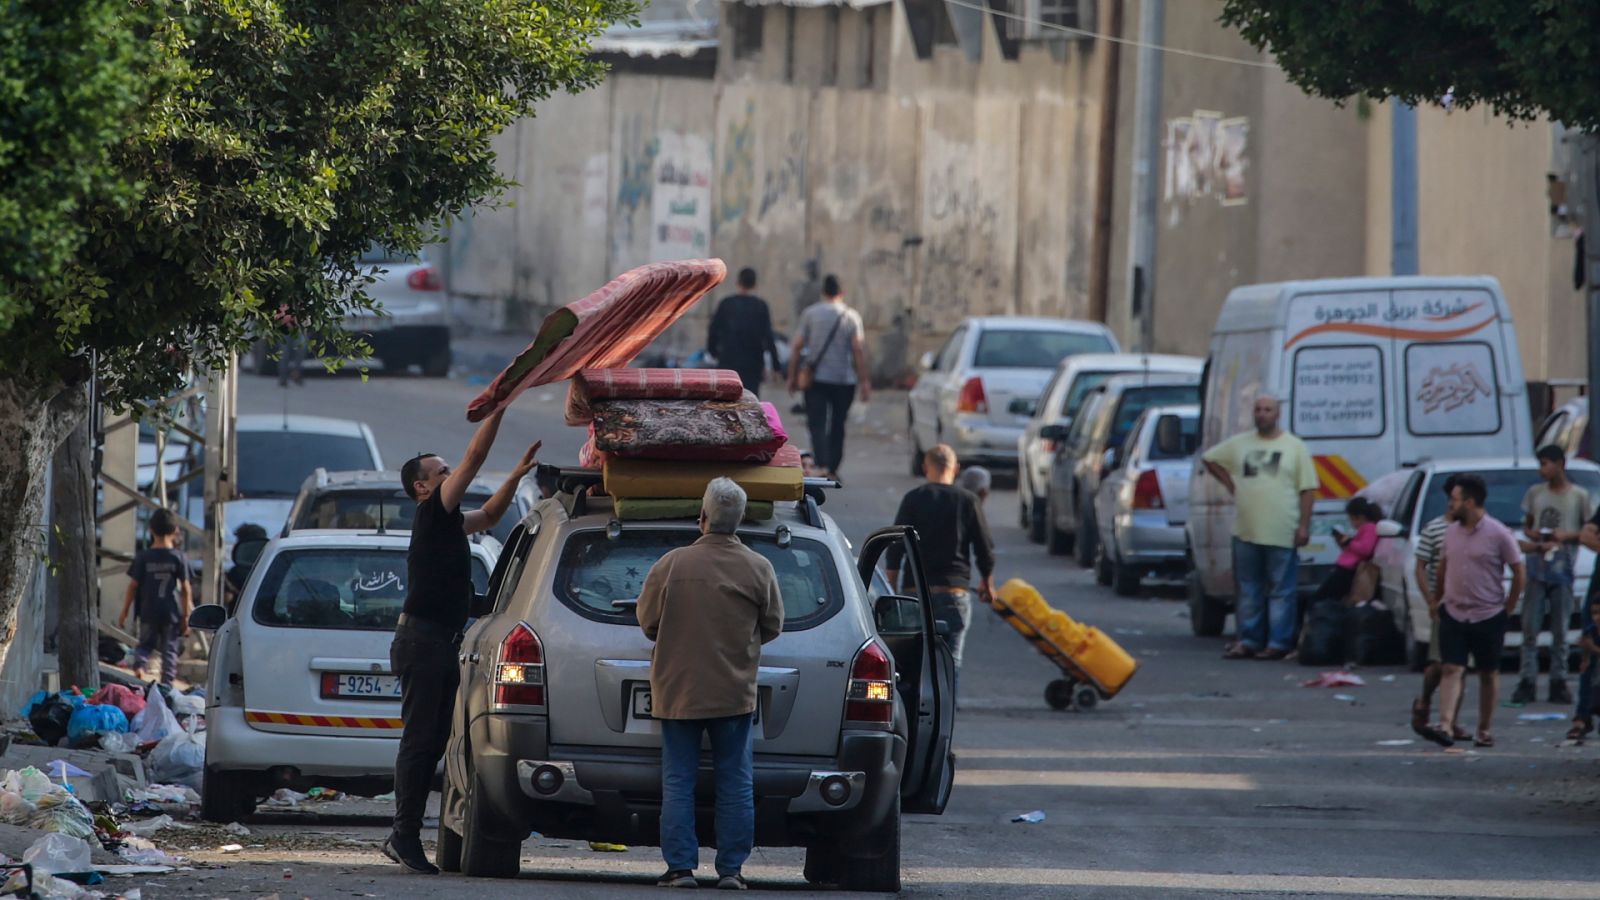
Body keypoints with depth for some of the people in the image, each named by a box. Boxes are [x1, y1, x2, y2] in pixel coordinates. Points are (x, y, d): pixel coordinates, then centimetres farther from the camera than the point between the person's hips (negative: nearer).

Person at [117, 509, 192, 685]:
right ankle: (167, 684, 3)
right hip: (172, 612, -1)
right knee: (169, 649, 8)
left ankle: (139, 668, -14)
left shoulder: (142, 558, -4)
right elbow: (186, 589, -4)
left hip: (148, 612, 1)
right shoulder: (178, 558, -5)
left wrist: (124, 612, 7)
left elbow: (133, 586, -2)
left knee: (144, 645, 14)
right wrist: (186, 616, 4)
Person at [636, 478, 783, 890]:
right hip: (735, 692, 1)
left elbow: (647, 621, 0)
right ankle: (731, 869, 5)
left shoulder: (672, 566, -9)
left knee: (678, 781, 6)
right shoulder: (759, 570, -5)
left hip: (678, 690, -1)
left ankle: (681, 867, 3)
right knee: (735, 782, 7)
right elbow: (772, 626, 6)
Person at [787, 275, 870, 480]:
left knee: (817, 424, -5)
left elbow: (797, 347, -1)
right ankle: (833, 469, 19)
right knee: (837, 426, 14)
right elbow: (858, 350, -7)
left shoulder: (810, 314, 0)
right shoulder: (851, 317, -2)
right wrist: (864, 382, -4)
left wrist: (793, 376, 8)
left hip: (816, 379, -1)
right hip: (844, 379, 1)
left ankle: (822, 465, -25)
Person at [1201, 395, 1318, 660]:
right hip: (1246, 531, 4)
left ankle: (1278, 643, 0)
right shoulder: (1239, 444, 10)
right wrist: (1229, 483, 9)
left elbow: (1308, 489, 0)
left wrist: (1304, 526, -7)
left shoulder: (1294, 447, 1)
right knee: (1249, 589, 9)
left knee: (1281, 591, -2)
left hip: (1281, 535, -4)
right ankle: (1248, 641, 14)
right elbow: (1210, 459, 22)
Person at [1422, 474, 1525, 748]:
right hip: (1453, 614, 3)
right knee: (1452, 670, -9)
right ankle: (1446, 727, -20)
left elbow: (1519, 572, -4)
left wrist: (1508, 607, -2)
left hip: (1488, 616, -3)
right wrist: (1443, 597, 16)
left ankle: (1485, 730, 17)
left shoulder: (1498, 534, -9)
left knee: (1488, 674, 8)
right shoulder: (1452, 532, 6)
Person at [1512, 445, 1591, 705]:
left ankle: (1558, 682, 7)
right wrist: (1531, 534, -4)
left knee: (1560, 631, 2)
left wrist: (1567, 536, -12)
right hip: (1536, 567, 2)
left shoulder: (1579, 496, 1)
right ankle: (1527, 682, -2)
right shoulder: (1535, 493, 11)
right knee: (1530, 627, -3)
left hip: (1562, 569, -2)